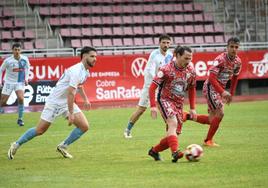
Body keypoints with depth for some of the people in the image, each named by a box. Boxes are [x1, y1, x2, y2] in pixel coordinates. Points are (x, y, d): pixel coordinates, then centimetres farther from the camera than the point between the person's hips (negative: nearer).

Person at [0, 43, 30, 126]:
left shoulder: (24, 59, -9)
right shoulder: (8, 61, -14)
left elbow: (27, 68, 11)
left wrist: (26, 78, 1)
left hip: (20, 82, 1)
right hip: (9, 82, -1)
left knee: (21, 98, -19)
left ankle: (20, 119, -8)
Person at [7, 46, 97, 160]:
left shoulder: (85, 71, 4)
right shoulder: (77, 71, -25)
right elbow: (70, 93, -30)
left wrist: (85, 99, 22)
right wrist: (71, 113, -30)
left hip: (67, 103, 8)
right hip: (54, 102, -8)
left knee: (84, 126, -6)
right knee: (40, 130, -4)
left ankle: (63, 146, 8)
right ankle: (16, 145, 15)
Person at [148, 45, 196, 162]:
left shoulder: (191, 71, 1)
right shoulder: (167, 69, -15)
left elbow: (192, 89, 16)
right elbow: (152, 87, -13)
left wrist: (192, 108, 12)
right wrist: (153, 106, -20)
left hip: (179, 104, 6)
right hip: (165, 100, -6)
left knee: (175, 134, 3)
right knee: (173, 123, -31)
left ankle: (154, 151, 24)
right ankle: (175, 152, -44)